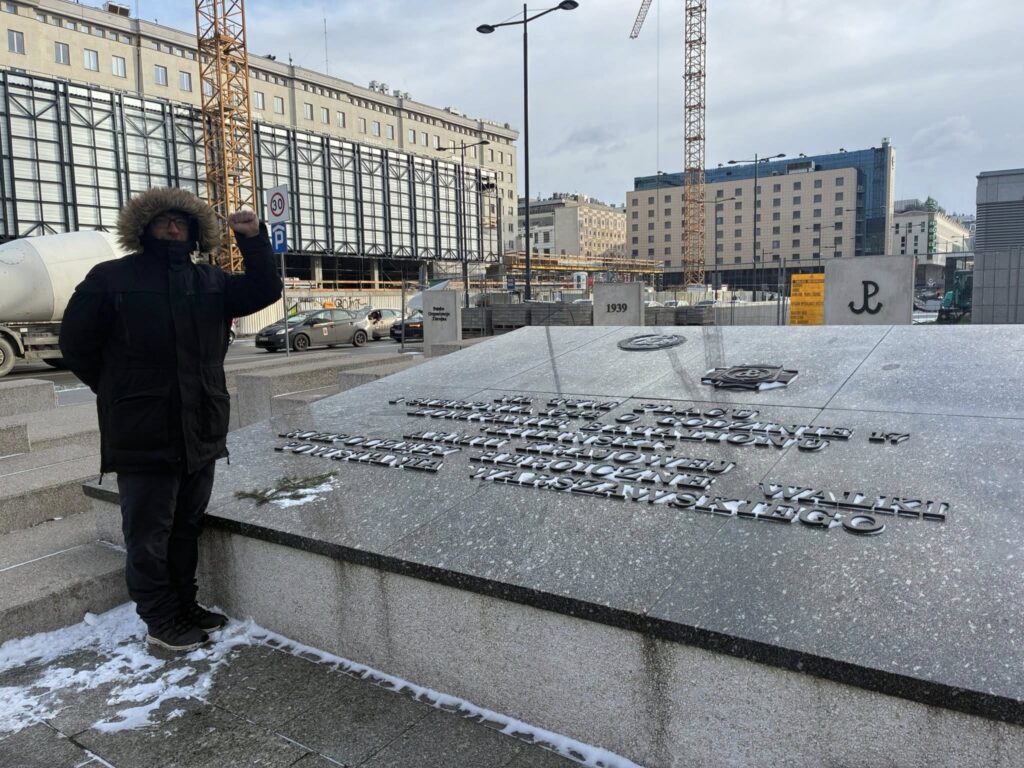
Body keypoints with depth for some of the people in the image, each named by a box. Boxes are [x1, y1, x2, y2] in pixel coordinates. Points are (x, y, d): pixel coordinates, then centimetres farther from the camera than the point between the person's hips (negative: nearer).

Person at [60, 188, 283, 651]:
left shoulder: (211, 282, 11)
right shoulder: (112, 277, -2)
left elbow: (264, 292, 1)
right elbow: (75, 343, 1)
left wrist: (254, 238, -11)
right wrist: (122, 394, 2)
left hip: (201, 432, 5)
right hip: (143, 434, -5)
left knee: (186, 527, 17)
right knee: (149, 534, 5)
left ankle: (185, 606, 32)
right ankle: (161, 621, 19)